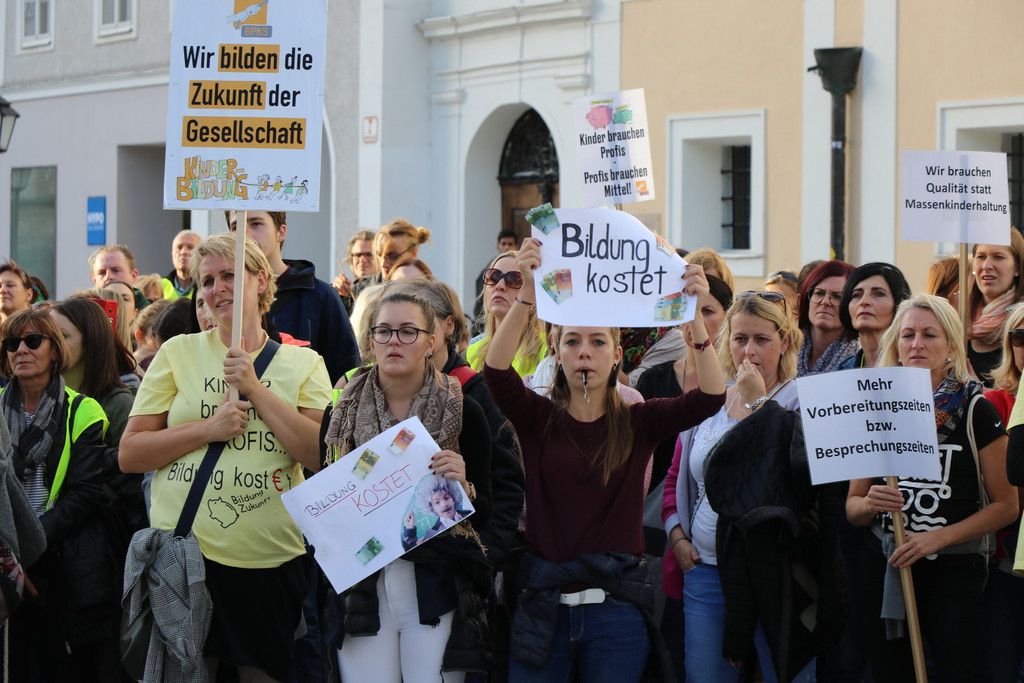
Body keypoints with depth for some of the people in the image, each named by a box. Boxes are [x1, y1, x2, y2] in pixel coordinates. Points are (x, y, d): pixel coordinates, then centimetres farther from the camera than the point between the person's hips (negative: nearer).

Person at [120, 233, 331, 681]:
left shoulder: (304, 364, 6)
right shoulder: (177, 353, 5)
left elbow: (319, 456, -8)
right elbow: (129, 454, 1)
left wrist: (255, 388, -11)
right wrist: (208, 429, -11)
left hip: (273, 561, 0)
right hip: (182, 558, 0)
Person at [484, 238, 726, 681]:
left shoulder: (637, 422, 4)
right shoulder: (537, 418, 3)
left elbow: (710, 398, -10)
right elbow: (496, 370, -16)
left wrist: (695, 316, -24)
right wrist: (527, 295, -30)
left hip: (617, 607, 0)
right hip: (543, 604, 0)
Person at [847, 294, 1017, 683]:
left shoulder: (974, 410, -4)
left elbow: (1006, 505, -4)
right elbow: (852, 505, 13)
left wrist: (940, 536, -15)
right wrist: (870, 505, -11)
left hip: (953, 574, -4)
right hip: (884, 571, 4)